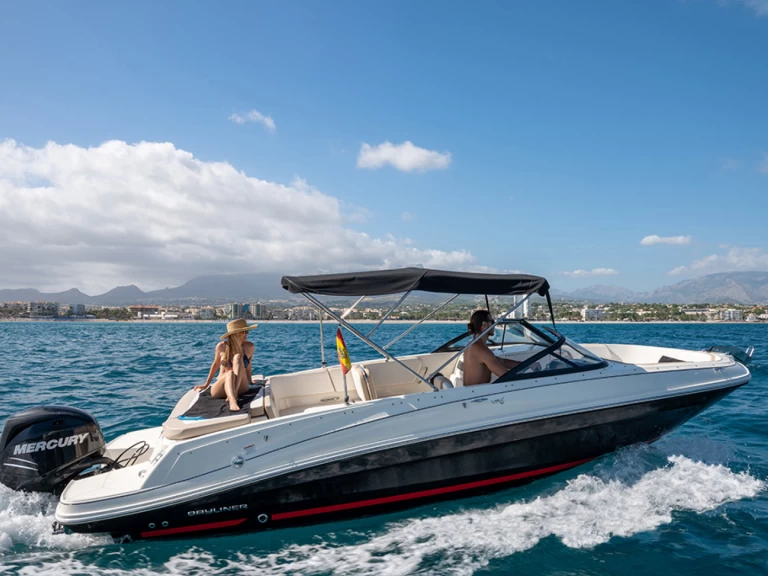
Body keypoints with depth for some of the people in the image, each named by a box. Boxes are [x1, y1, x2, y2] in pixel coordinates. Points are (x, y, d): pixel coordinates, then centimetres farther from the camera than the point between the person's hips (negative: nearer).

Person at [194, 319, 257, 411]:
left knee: (238, 357, -25)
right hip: (221, 389, 0)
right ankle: (232, 401, -63)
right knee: (230, 373, -35)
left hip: (240, 387, 1)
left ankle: (233, 395, -43)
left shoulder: (249, 347, -1)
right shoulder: (221, 347, -3)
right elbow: (215, 365, 12)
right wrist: (206, 384, 18)